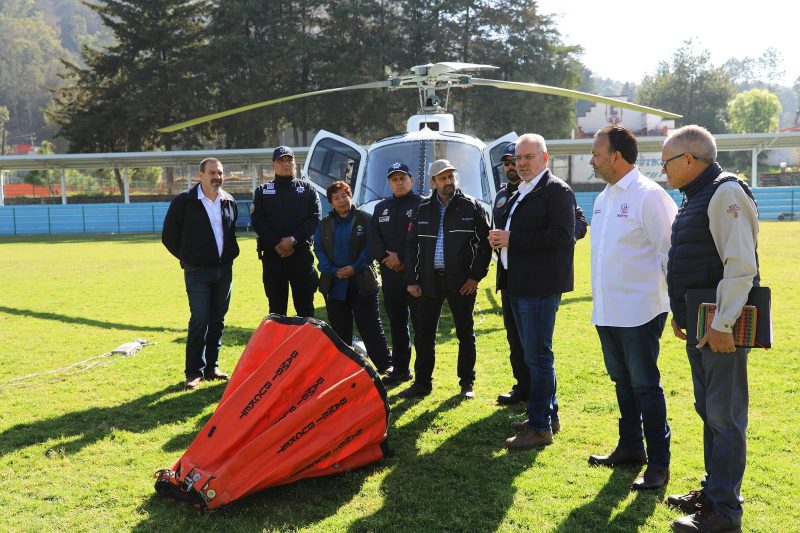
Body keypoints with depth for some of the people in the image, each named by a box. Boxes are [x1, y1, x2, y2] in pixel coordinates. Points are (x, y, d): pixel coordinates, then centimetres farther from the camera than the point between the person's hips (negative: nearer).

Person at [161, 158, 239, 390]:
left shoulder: (229, 202, 7)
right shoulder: (184, 201, -7)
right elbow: (169, 235, 1)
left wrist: (231, 254, 13)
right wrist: (186, 257, 3)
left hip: (225, 269, 5)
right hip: (197, 272, -5)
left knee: (218, 320, 9)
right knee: (199, 320, -8)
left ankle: (211, 366, 19)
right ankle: (194, 371, 0)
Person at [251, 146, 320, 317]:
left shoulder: (308, 188, 10)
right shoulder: (262, 191, 11)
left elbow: (314, 219, -1)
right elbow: (257, 221, 1)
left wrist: (293, 239, -13)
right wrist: (277, 245, -11)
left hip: (301, 254, 0)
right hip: (272, 255, 0)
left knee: (305, 306, 3)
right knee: (276, 307, 5)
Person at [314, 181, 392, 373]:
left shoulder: (365, 220, -1)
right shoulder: (325, 224, 10)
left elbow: (370, 247, -7)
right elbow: (319, 249, 5)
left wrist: (355, 267, -16)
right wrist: (333, 270, -9)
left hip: (362, 282, -4)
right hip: (334, 284, 4)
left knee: (370, 325, -2)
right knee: (339, 329, 10)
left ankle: (385, 365, 3)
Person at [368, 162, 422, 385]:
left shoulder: (422, 205, -1)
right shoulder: (381, 208, 18)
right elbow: (373, 238, 9)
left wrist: (402, 258, -15)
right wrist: (386, 257, -8)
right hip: (390, 275, 6)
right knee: (396, 323, 12)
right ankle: (400, 369, 21)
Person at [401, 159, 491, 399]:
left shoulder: (472, 207, -1)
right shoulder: (423, 209, 6)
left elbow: (484, 244, -1)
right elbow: (412, 246, 8)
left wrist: (476, 276, -7)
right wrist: (412, 280, 2)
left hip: (461, 281, -2)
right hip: (429, 280, 3)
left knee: (465, 334, 7)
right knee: (423, 334, 5)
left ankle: (467, 383, 20)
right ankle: (422, 383, 17)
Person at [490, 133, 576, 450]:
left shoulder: (557, 191, -10)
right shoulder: (519, 194, 19)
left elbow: (562, 236, -21)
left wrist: (512, 239, -21)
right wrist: (499, 239, 5)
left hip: (540, 286, -10)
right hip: (518, 284, 10)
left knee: (538, 356, -6)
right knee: (533, 354, 16)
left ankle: (540, 427, 2)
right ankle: (549, 415, 29)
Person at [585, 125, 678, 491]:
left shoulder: (648, 195, -14)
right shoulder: (603, 198, 12)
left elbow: (668, 252, -15)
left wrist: (678, 303, -15)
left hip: (638, 311, -8)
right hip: (607, 310, 8)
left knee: (645, 386, -1)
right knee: (623, 383, 18)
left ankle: (658, 464, 10)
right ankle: (630, 448, 33)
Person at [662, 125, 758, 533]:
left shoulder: (726, 193, -15)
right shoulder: (694, 196, 15)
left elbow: (741, 265, -22)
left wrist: (722, 324, -22)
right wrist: (681, 313, 19)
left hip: (721, 329, -10)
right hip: (698, 326, 10)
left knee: (725, 417, -3)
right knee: (709, 412, 18)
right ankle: (713, 491, 32)